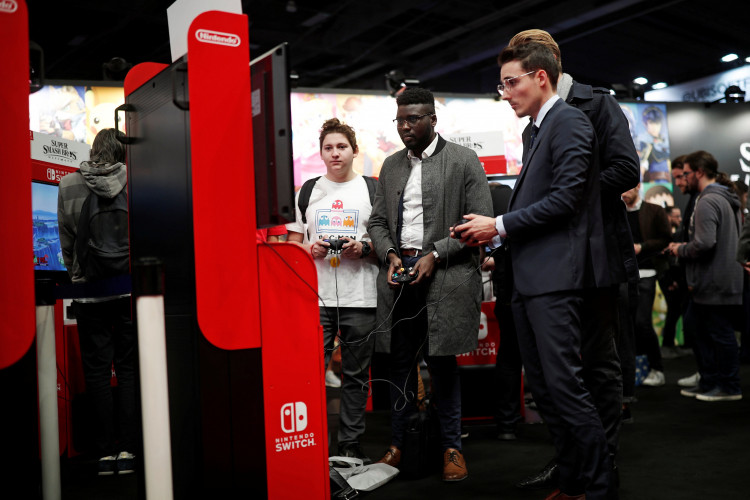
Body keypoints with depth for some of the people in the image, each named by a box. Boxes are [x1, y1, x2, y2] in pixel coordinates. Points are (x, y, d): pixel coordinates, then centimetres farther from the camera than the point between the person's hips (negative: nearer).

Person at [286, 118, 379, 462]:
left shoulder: (371, 190, 7)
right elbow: (293, 243, 15)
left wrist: (363, 248, -12)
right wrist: (311, 249, -6)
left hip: (360, 298, -1)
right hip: (315, 296, 1)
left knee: (356, 375, 6)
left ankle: (351, 445, 16)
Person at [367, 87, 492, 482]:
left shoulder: (464, 161, 0)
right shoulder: (391, 166, 16)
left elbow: (480, 222, -4)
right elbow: (378, 220, 19)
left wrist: (435, 255, -11)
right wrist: (390, 254, -1)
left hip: (445, 275, -4)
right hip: (399, 272, 4)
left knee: (442, 360, 0)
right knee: (400, 361, 7)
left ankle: (451, 447, 14)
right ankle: (398, 443, 18)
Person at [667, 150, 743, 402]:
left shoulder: (707, 202, -17)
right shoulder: (729, 200, 16)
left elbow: (704, 243, -26)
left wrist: (679, 250, -7)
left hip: (715, 283, -10)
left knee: (720, 333, -1)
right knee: (701, 331, 15)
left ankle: (729, 387, 8)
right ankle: (708, 383, 22)